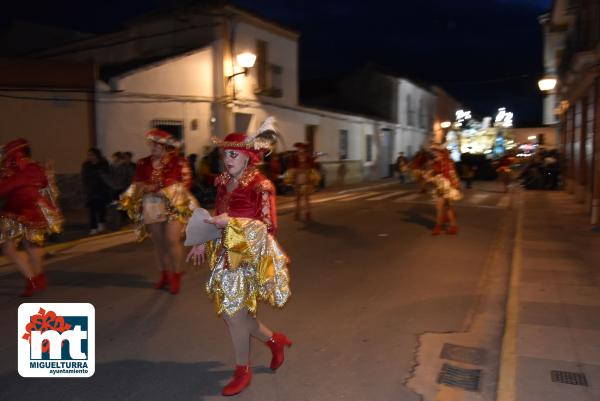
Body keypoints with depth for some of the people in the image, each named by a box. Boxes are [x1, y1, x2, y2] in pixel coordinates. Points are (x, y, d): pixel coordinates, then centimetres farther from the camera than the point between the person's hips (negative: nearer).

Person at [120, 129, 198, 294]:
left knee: (172, 241, -11)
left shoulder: (179, 161, -3)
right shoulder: (143, 163, 8)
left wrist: (164, 190, -15)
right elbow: (136, 184, 8)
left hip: (173, 206, -4)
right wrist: (147, 188, -13)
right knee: (158, 242, 10)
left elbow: (186, 182, -8)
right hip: (151, 208, 4)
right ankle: (164, 274, 23)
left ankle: (176, 275, 3)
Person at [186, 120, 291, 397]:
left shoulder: (260, 186, -15)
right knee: (231, 312, 13)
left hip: (249, 256, -7)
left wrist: (231, 223, -26)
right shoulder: (224, 183, 7)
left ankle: (243, 371, 24)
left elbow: (269, 227, -19)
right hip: (226, 255, 8)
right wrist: (204, 243, 7)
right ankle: (275, 340, 36)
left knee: (234, 314, 0)